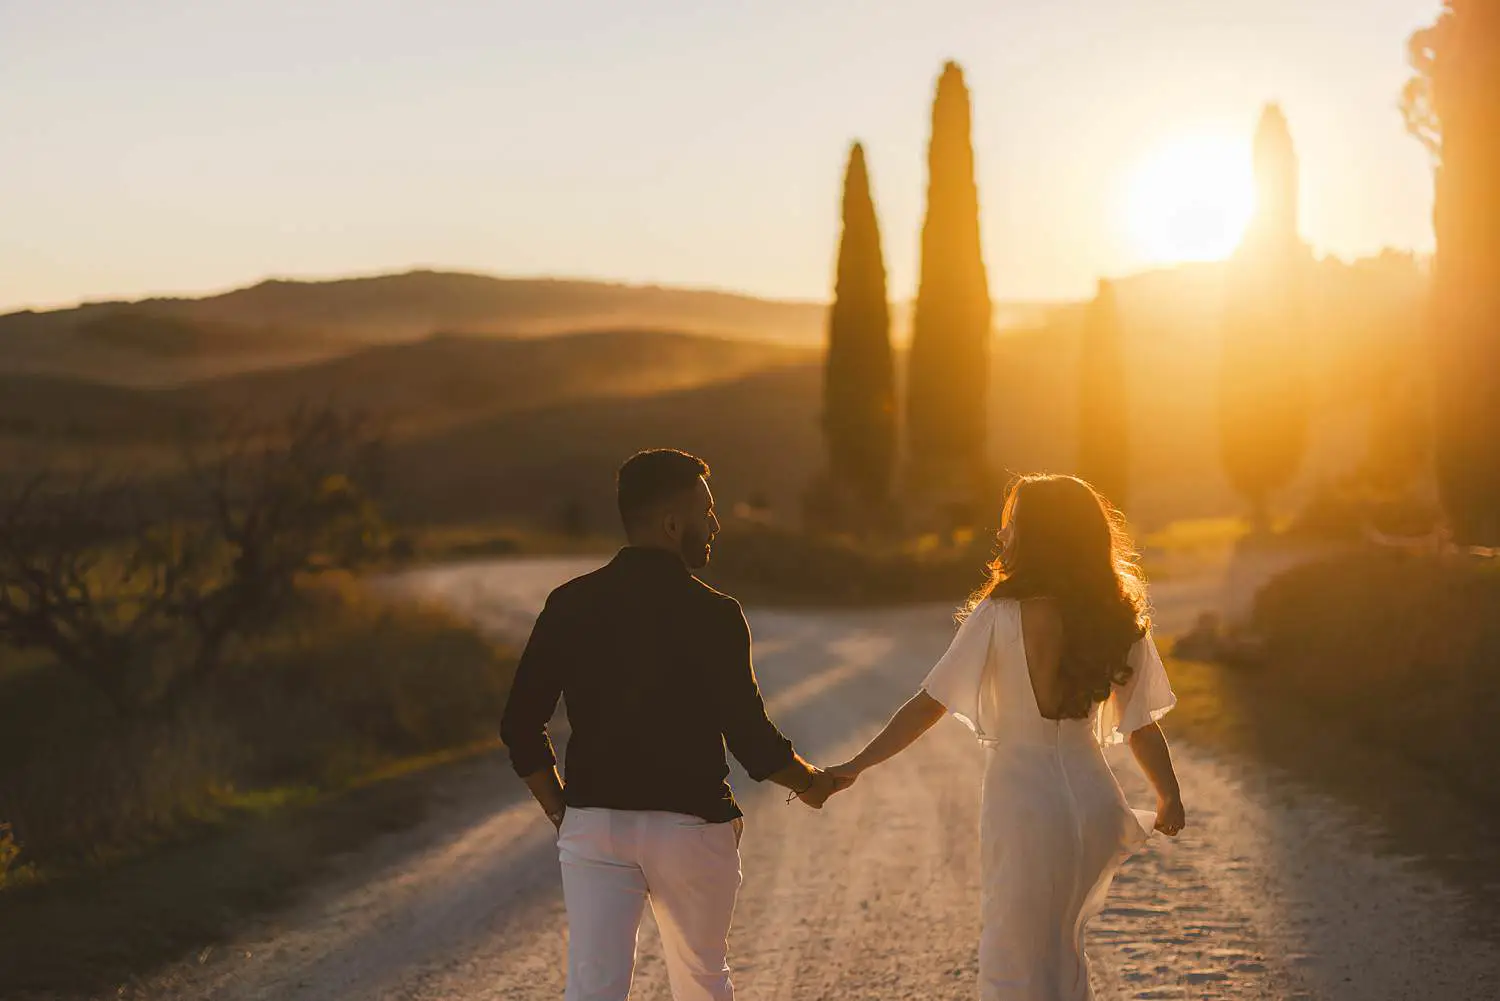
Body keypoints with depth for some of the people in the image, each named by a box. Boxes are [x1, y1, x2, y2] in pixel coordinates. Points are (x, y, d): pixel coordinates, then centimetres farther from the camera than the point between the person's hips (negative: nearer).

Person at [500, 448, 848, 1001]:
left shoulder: (571, 605, 1)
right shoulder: (713, 616, -10)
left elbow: (520, 725, 2)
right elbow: (750, 736, -10)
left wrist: (561, 810, 12)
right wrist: (812, 783, 9)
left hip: (593, 826, 3)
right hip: (690, 827, -2)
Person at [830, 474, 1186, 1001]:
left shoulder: (1000, 615, -12)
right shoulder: (1119, 621, 1)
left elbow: (928, 705, -10)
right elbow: (1142, 725, 5)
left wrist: (854, 766, -3)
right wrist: (1170, 799, 20)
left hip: (1023, 803, -5)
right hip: (1094, 798, 5)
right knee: (1061, 950, 25)